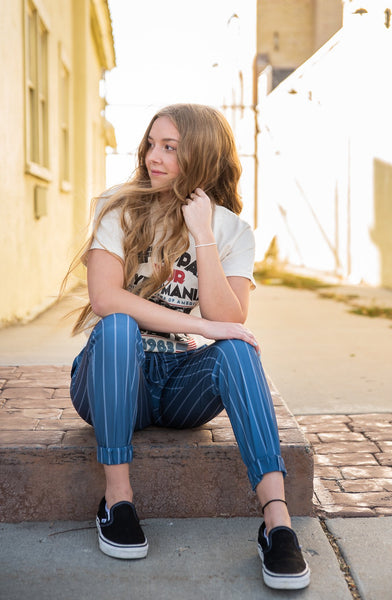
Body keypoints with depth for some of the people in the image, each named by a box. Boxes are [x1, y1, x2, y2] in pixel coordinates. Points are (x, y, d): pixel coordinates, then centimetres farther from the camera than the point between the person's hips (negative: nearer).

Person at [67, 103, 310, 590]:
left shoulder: (231, 230, 2)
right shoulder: (118, 209, -2)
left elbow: (229, 322, -12)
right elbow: (105, 299, -19)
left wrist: (203, 237, -17)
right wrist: (199, 325, -23)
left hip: (181, 386, 1)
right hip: (114, 382, -1)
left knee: (235, 347, -28)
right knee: (118, 327, -32)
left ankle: (277, 519, -36)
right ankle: (116, 497, -24)